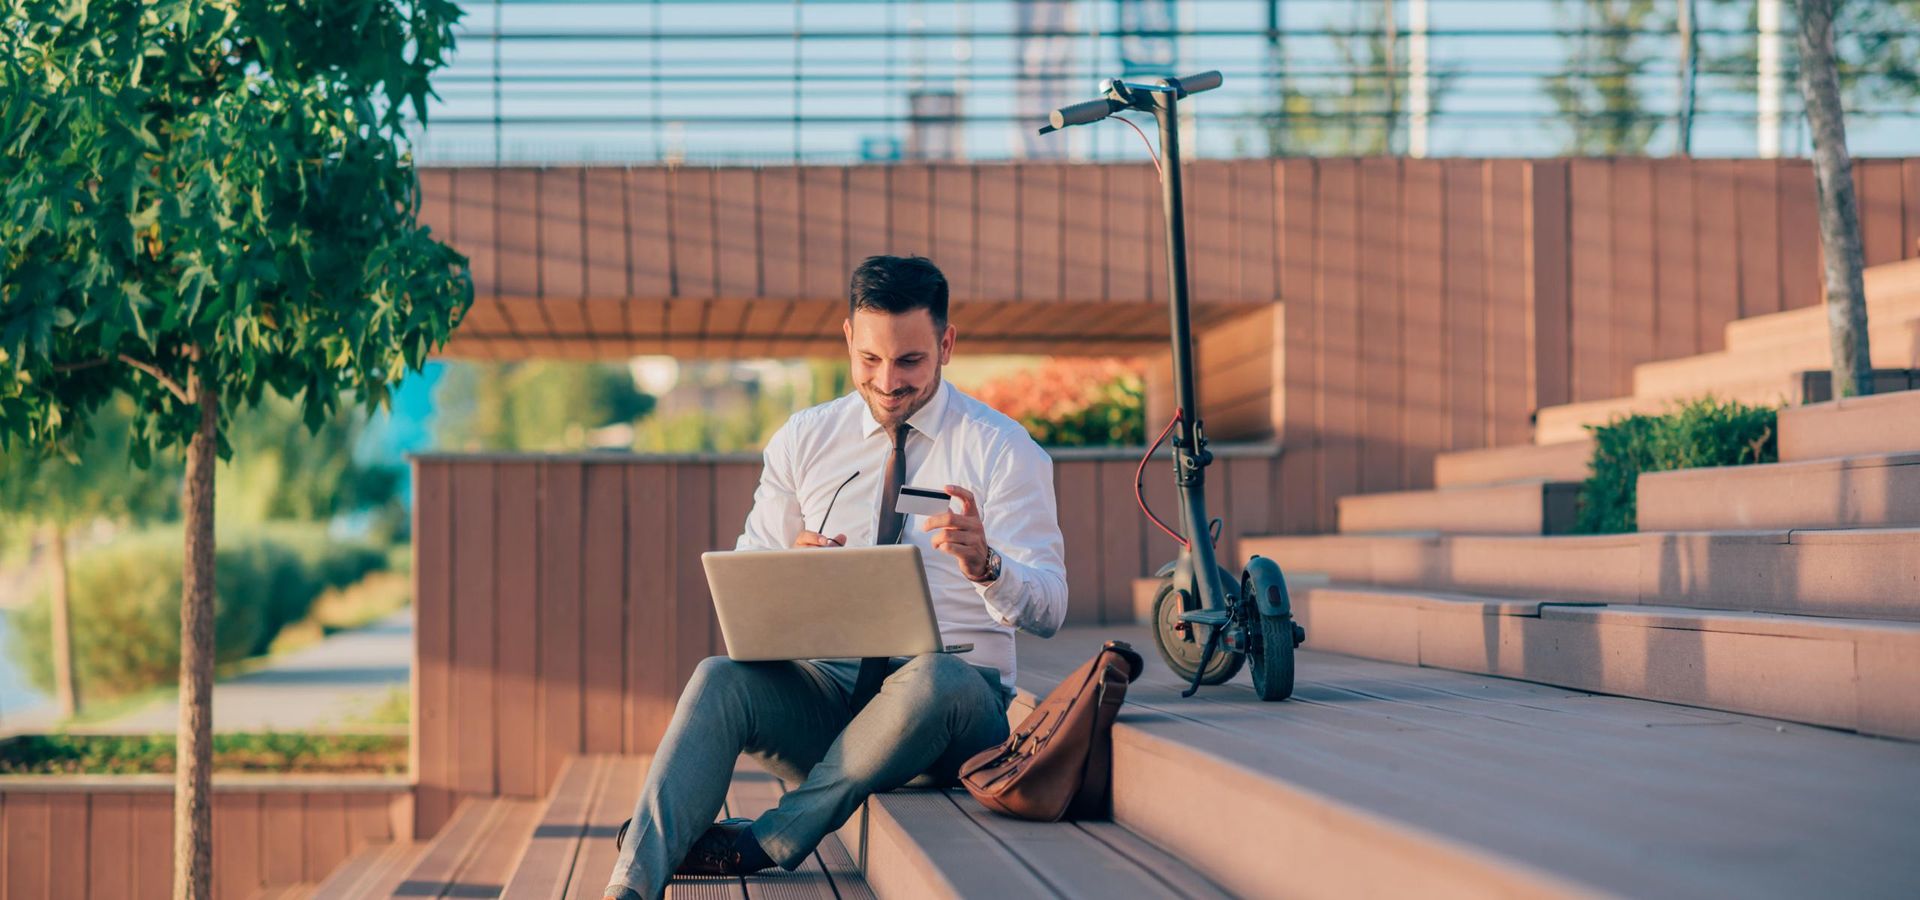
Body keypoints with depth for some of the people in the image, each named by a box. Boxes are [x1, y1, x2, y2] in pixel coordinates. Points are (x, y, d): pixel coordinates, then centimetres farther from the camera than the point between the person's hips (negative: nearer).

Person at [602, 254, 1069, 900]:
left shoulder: (1004, 451, 2)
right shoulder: (803, 440, 12)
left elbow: (1047, 610, -8)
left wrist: (985, 565, -32)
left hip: (952, 702, -2)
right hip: (826, 690, 3)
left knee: (933, 681, -38)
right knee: (722, 677, -28)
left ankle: (766, 843, -28)